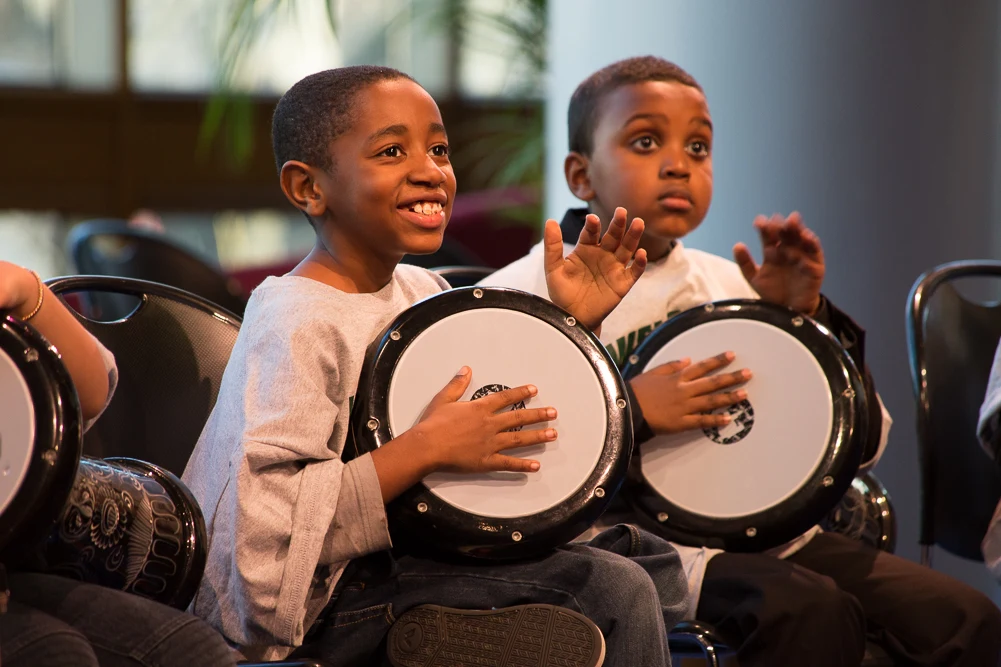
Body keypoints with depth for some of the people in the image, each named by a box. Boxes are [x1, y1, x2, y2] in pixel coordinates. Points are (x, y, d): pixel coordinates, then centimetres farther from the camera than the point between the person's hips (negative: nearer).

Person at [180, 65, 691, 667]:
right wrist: (426, 448, -28)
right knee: (614, 590, -16)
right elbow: (264, 530, -29)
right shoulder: (298, 325, -20)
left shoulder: (422, 291, 7)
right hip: (332, 599, -9)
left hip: (418, 553, 9)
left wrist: (575, 324, 0)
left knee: (652, 561, 9)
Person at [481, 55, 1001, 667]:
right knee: (813, 610, -31)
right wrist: (629, 413, -23)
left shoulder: (729, 284, 16)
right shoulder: (527, 293, -3)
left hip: (766, 528, 7)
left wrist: (806, 317, 2)